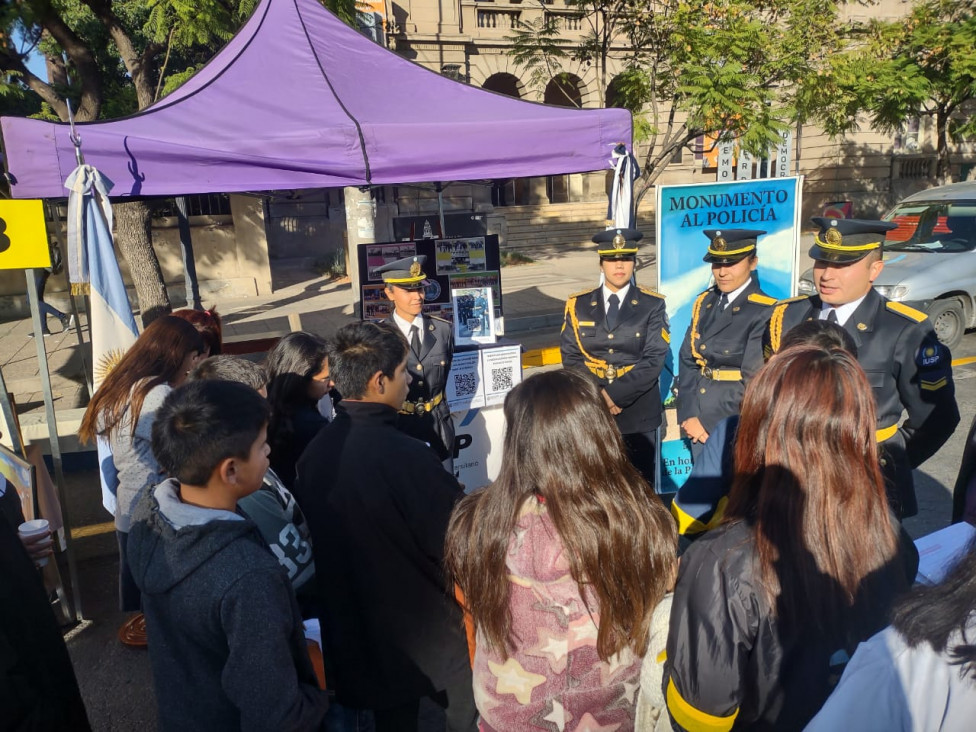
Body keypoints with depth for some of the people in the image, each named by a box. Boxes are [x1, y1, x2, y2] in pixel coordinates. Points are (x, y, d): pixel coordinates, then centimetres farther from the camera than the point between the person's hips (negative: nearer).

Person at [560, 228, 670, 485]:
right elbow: (570, 358, 1)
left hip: (638, 412, -1)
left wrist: (615, 394, -17)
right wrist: (597, 395, -13)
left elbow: (654, 360, -9)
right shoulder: (578, 305, 6)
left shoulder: (653, 305, 1)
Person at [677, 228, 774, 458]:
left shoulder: (765, 312, -13)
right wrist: (688, 415, -5)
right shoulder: (705, 302, 6)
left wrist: (709, 422, -13)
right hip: (699, 424, 5)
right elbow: (687, 361, 5)